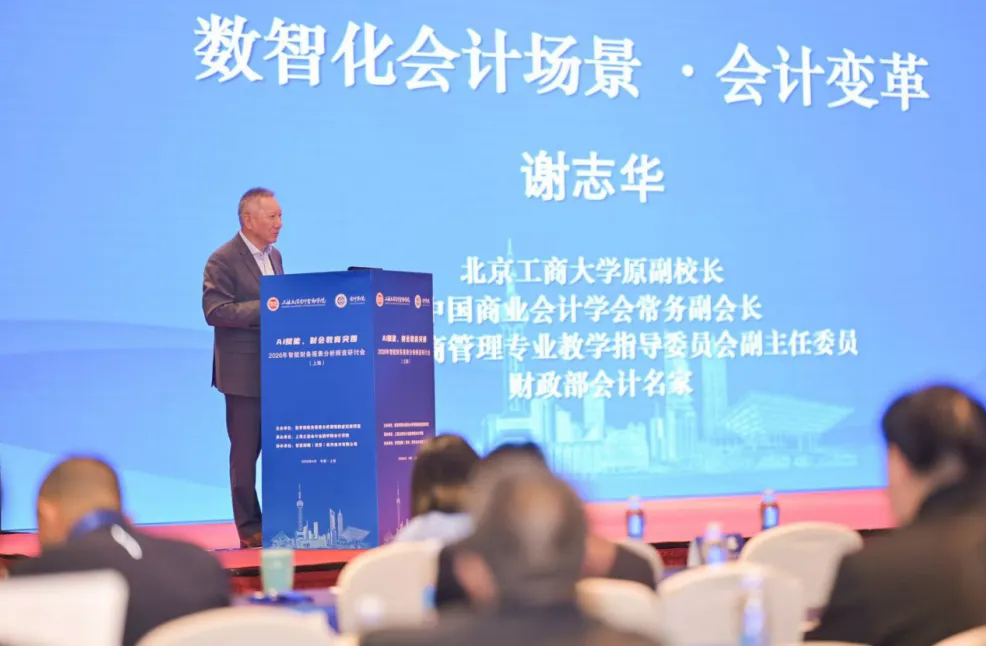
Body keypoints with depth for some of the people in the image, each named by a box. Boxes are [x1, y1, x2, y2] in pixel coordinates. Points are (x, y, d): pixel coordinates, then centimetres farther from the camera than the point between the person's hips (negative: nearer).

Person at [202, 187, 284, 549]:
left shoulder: (274, 256, 14)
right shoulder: (223, 260, -9)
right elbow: (214, 311, -18)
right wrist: (262, 309, -24)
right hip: (245, 373, -7)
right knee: (246, 451, 0)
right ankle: (249, 528, 7)